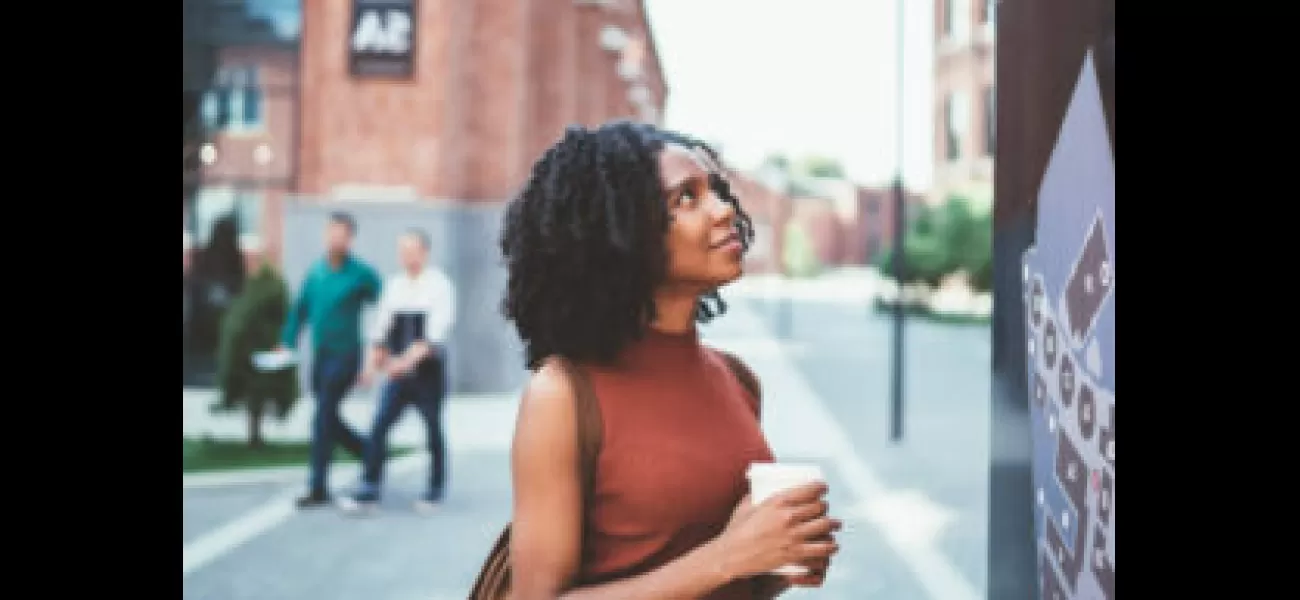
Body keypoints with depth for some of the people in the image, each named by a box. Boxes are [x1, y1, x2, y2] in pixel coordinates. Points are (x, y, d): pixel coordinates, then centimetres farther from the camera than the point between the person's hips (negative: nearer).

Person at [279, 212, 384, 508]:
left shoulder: (362, 274, -7)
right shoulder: (316, 272, 8)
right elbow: (300, 309, 16)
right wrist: (287, 343, 12)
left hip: (345, 355, -6)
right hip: (320, 355, 6)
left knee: (323, 419, -10)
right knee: (329, 420, 12)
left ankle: (318, 487, -4)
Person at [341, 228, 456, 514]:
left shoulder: (440, 286, -8)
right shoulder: (393, 285, 7)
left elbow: (435, 332, -18)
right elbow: (382, 327, 10)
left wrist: (409, 358, -29)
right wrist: (373, 363, 0)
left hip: (429, 369, -4)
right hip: (398, 372, 4)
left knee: (433, 431, 8)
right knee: (378, 428, -4)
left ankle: (435, 491, 21)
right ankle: (368, 491, -1)